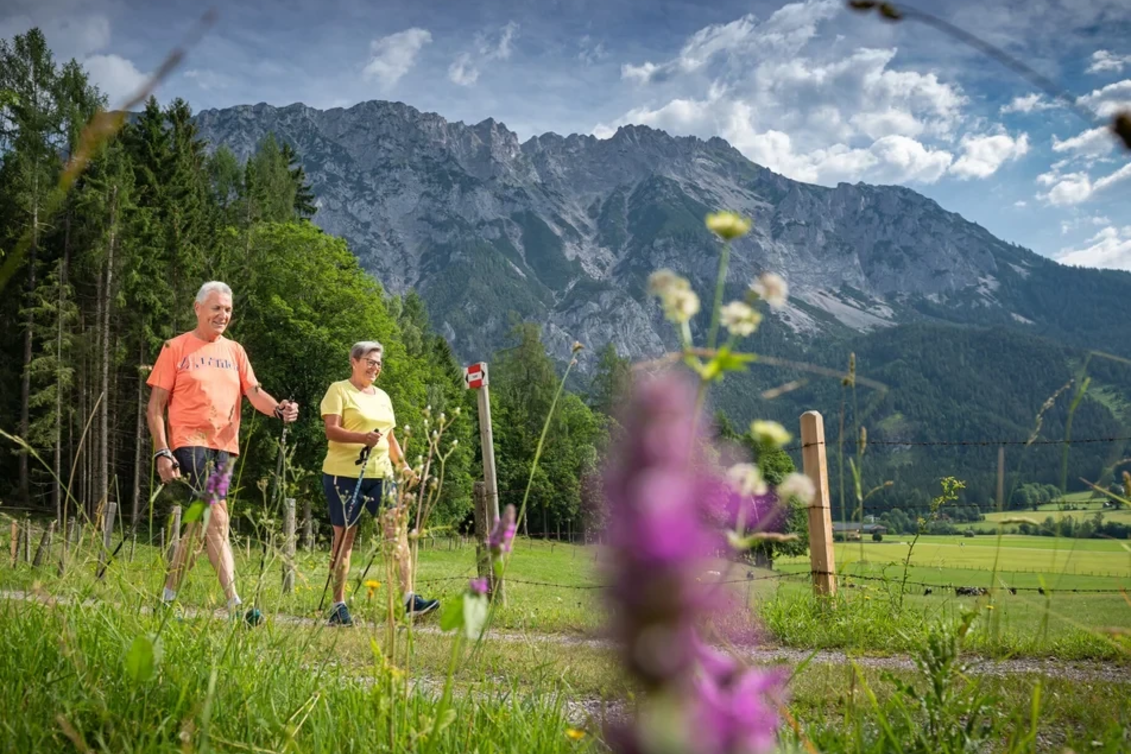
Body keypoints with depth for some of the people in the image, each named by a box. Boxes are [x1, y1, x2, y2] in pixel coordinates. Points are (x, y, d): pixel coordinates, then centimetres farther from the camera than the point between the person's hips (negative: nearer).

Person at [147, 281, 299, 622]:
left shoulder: (234, 351, 16)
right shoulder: (176, 348, 2)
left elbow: (253, 392, 6)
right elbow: (155, 407, 0)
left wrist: (278, 409, -16)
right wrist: (162, 453, -10)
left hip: (224, 447, 5)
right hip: (190, 443, -5)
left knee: (199, 521, 11)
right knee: (216, 518, -16)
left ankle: (167, 597, 24)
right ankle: (234, 604, -18)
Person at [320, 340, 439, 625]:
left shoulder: (383, 396, 20)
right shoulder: (339, 391, -1)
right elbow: (331, 431, -12)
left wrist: (403, 465, 14)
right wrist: (362, 437, -28)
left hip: (379, 474, 6)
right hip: (344, 474, -6)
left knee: (397, 531, -5)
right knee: (344, 536, -1)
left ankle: (409, 598, -5)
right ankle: (338, 605, 8)